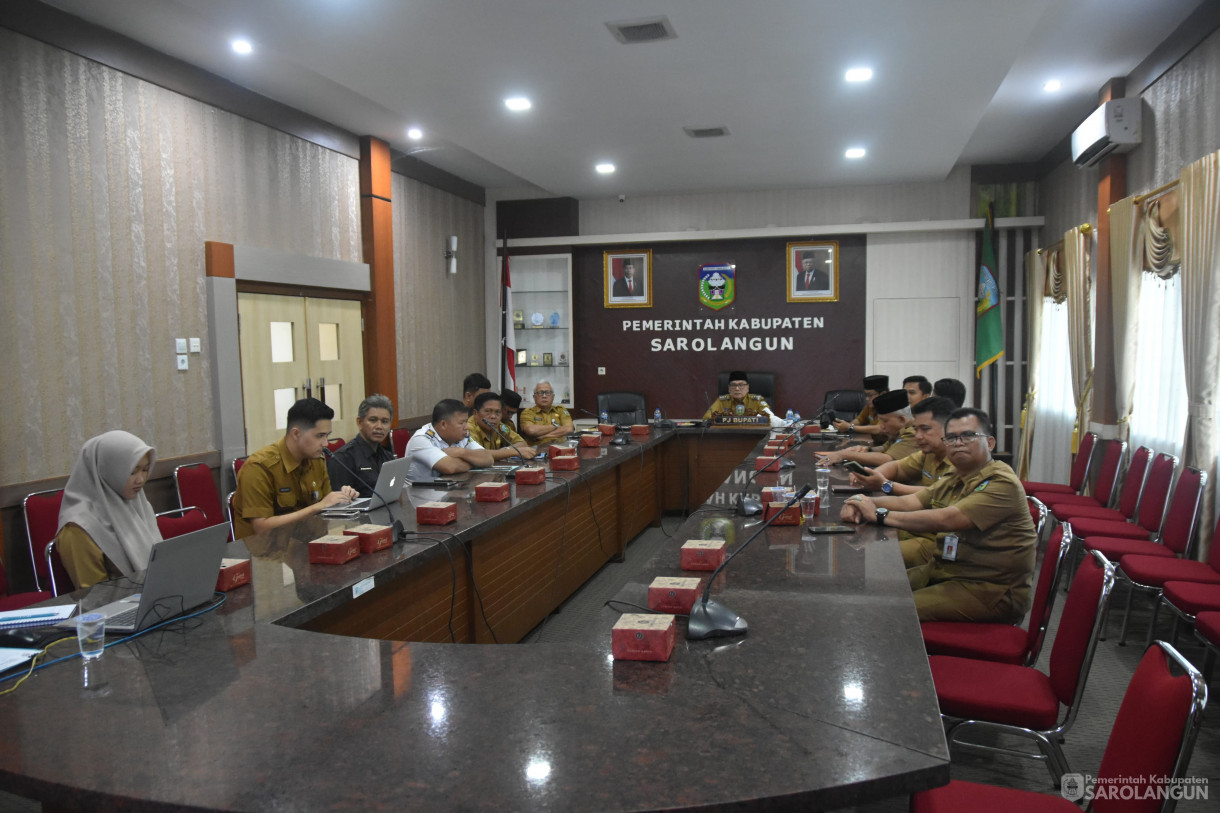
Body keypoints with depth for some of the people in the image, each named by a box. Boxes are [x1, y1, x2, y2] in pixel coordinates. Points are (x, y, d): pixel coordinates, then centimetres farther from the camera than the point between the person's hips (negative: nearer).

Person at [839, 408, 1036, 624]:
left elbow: (945, 519, -26)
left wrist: (880, 515, -23)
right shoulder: (953, 481, 15)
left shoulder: (1002, 483, -15)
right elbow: (909, 502, 5)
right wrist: (865, 502, -15)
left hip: (990, 588, -9)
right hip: (943, 571, 9)